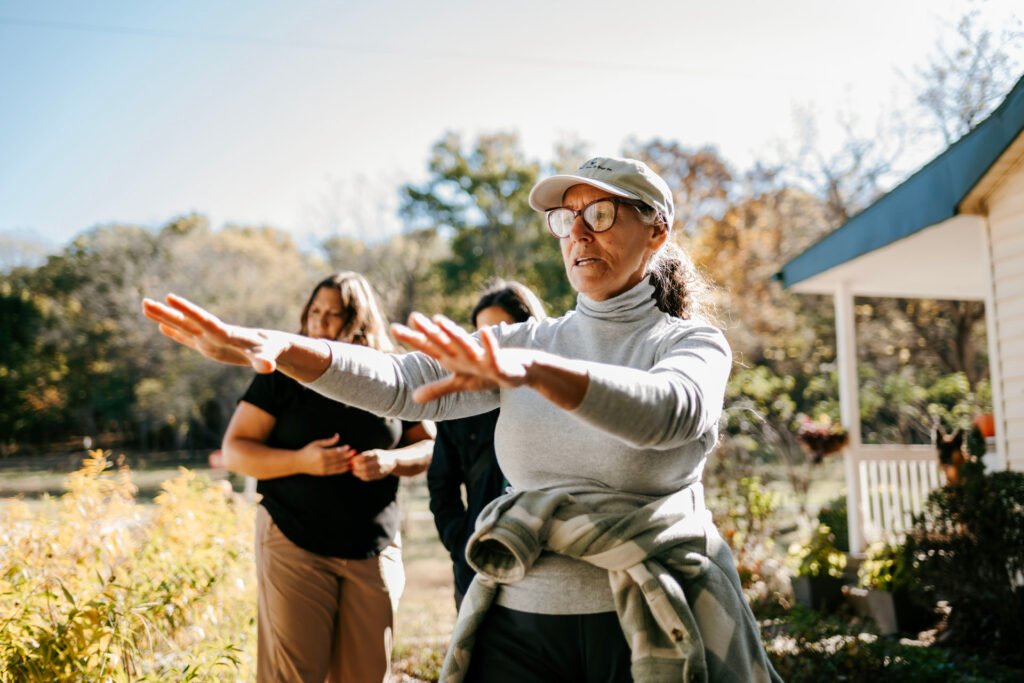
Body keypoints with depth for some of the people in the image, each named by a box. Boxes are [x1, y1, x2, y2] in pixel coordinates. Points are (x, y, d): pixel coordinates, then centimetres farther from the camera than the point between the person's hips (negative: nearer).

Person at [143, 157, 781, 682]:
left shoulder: (692, 343, -2)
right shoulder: (528, 342, 8)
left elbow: (671, 409, -26)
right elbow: (406, 383, -7)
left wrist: (530, 370, -43)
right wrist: (277, 348, -24)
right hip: (521, 624, 3)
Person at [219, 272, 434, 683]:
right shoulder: (284, 374, -2)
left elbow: (430, 447, 9)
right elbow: (234, 451, -4)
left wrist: (393, 461, -13)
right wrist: (301, 461, -20)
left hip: (374, 551, 3)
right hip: (295, 544, -2)